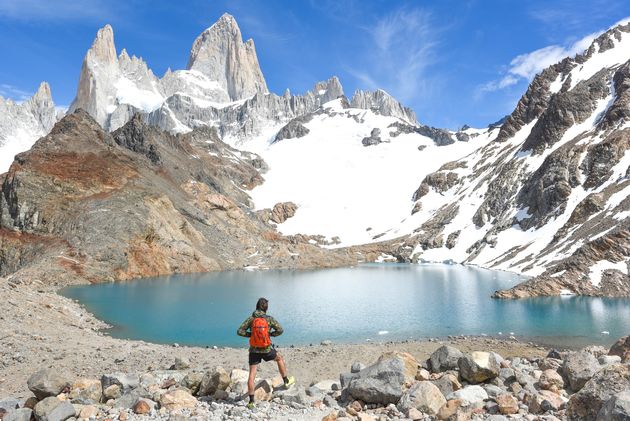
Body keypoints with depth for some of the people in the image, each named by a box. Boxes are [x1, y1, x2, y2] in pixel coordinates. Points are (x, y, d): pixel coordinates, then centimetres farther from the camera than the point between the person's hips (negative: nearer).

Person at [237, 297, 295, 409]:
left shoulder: (251, 319, -6)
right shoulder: (269, 319, -8)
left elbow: (239, 331, -8)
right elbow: (280, 330, -11)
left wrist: (251, 334, 3)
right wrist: (270, 334, 5)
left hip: (254, 350, 1)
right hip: (267, 349, -1)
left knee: (252, 374, 7)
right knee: (280, 358, 27)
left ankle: (251, 401, 8)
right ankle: (286, 381, 38)